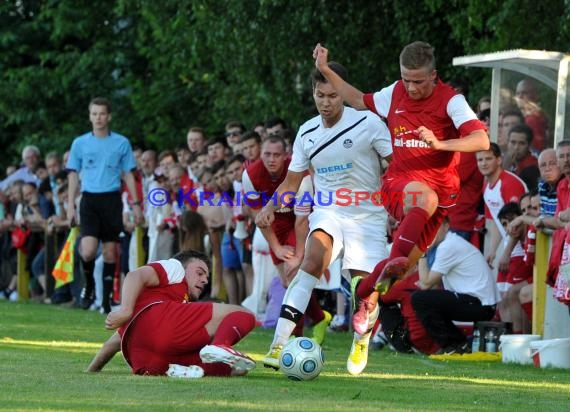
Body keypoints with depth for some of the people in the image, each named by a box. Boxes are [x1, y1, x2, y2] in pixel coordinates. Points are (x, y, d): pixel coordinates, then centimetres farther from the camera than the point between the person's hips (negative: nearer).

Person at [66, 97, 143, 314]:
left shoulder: (121, 143, 5)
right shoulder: (80, 143, 6)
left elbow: (128, 174, 10)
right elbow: (73, 175, 10)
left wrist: (136, 204, 4)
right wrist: (70, 206, 3)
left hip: (112, 200, 1)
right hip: (89, 200, -1)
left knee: (110, 251, 2)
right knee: (88, 250, -16)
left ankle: (107, 298, 10)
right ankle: (89, 285, 10)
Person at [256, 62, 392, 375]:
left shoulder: (368, 123, -11)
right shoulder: (307, 133, 3)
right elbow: (292, 181, 11)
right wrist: (271, 206, -6)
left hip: (367, 216, -2)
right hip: (328, 211, 2)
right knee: (314, 258, -28)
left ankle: (361, 341, 32)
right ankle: (279, 343, -37)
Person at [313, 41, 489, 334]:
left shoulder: (451, 100, -7)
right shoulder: (395, 93, 7)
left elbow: (482, 141, -18)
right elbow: (359, 101, 26)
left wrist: (439, 143, -32)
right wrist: (325, 70, 20)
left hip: (439, 186, 0)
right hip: (398, 182, 0)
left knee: (406, 263, 0)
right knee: (426, 197, -39)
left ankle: (364, 294, 28)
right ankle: (395, 261, -49)